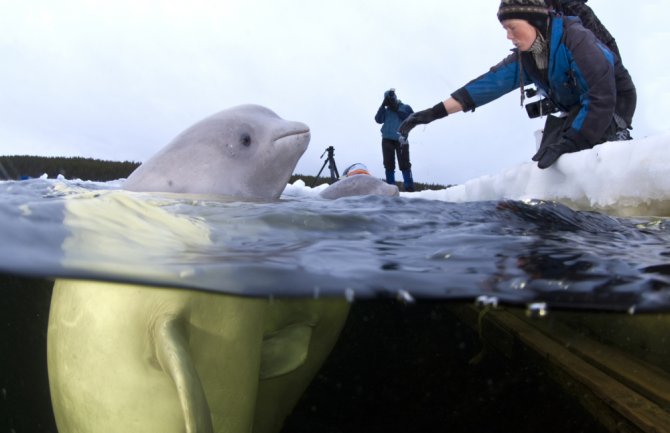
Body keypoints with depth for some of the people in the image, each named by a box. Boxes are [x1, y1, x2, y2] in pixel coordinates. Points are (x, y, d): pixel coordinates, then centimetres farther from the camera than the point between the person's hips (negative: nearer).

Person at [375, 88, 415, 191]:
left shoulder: (405, 107, 10)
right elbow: (378, 120, -1)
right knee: (389, 165, 4)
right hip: (387, 140, 3)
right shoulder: (386, 110, 15)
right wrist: (383, 105, -5)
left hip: (401, 140, -3)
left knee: (404, 165, -9)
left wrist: (397, 111, -5)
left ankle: (409, 188, -9)